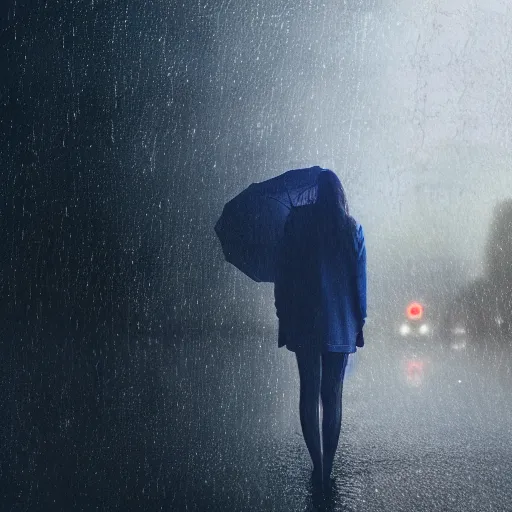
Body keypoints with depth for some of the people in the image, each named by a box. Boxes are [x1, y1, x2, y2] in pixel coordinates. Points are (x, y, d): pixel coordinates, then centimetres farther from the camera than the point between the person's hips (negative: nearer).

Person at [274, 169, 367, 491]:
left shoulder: (296, 223, -4)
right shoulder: (352, 229, -2)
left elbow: (283, 275, -2)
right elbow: (360, 280, 0)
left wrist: (284, 317, 6)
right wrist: (360, 321, 8)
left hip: (302, 322, 0)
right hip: (340, 323, 1)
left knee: (310, 391, 9)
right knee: (333, 395, 9)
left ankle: (318, 467, 10)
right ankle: (327, 471, 13)